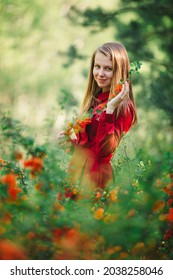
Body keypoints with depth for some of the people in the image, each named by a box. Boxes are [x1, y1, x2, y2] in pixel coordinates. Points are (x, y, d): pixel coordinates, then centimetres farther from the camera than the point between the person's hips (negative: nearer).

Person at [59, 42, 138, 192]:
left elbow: (105, 149, -27)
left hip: (94, 174, -7)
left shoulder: (123, 106, -17)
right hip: (76, 168, 7)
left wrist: (110, 109, -32)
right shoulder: (94, 98, 5)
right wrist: (72, 136, 0)